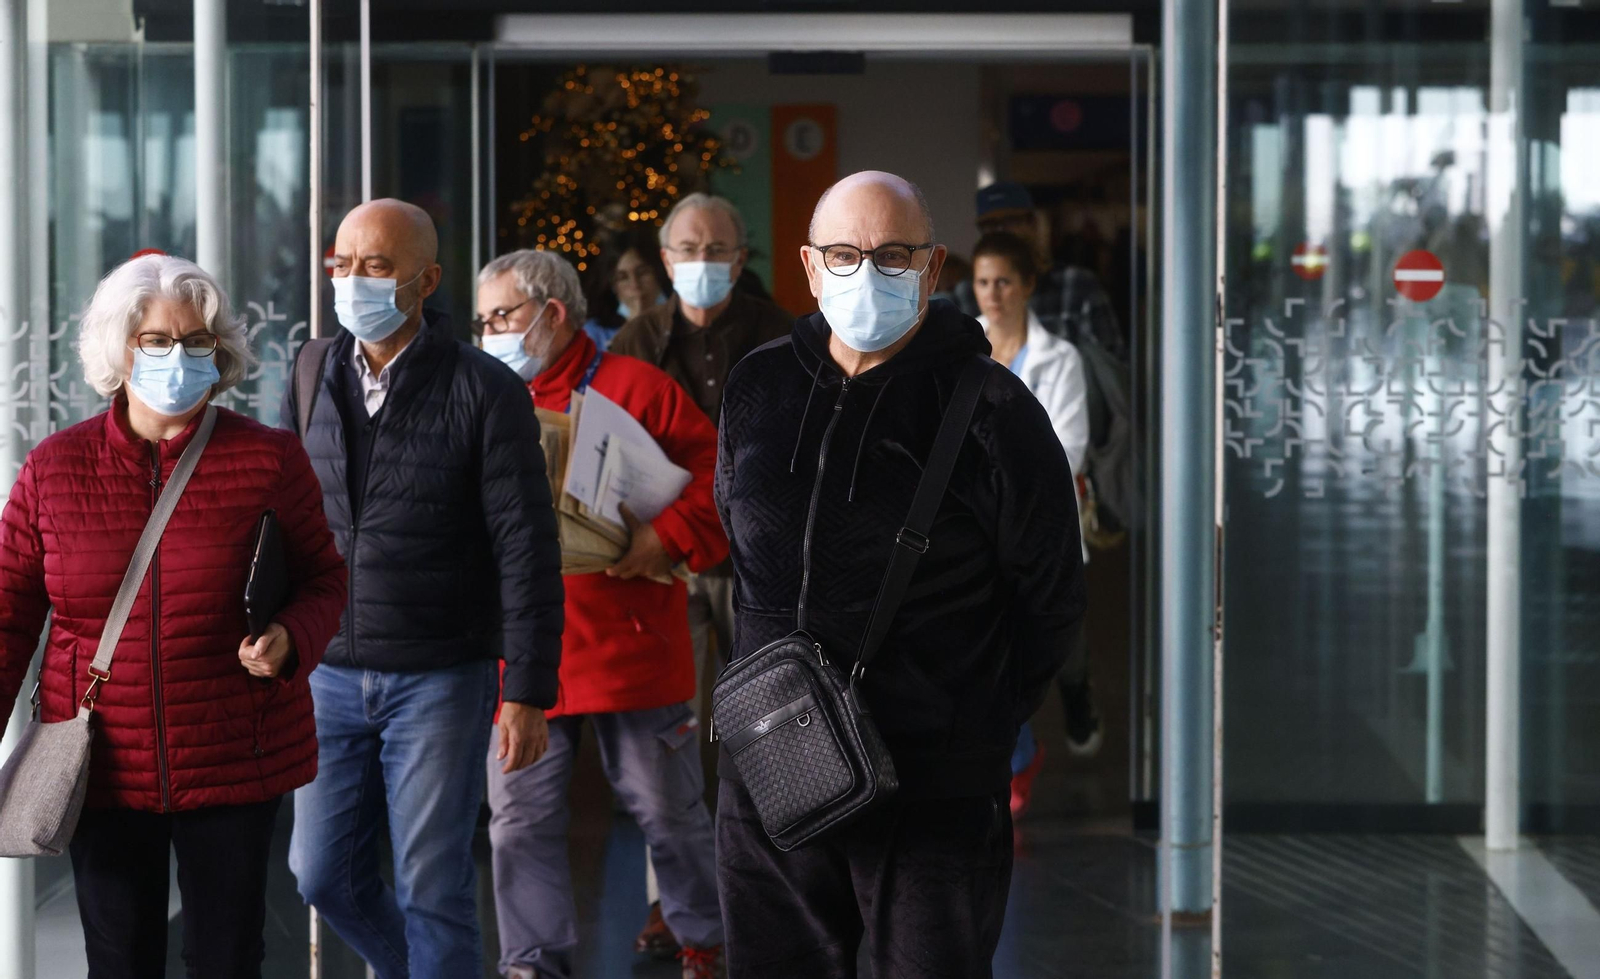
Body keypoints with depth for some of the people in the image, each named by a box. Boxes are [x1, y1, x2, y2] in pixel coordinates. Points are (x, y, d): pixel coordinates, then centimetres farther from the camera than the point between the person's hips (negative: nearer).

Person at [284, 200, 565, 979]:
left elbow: (528, 551, -9)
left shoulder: (484, 390, -8)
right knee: (323, 875, 9)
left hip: (441, 680, -5)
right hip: (331, 675, 5)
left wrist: (528, 694, -12)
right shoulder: (310, 384, 6)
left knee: (431, 889, 0)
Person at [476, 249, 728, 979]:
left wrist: (672, 536, -18)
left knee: (667, 810, 8)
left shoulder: (632, 387, -3)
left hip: (629, 645, -3)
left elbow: (717, 469, -7)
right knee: (520, 822, 3)